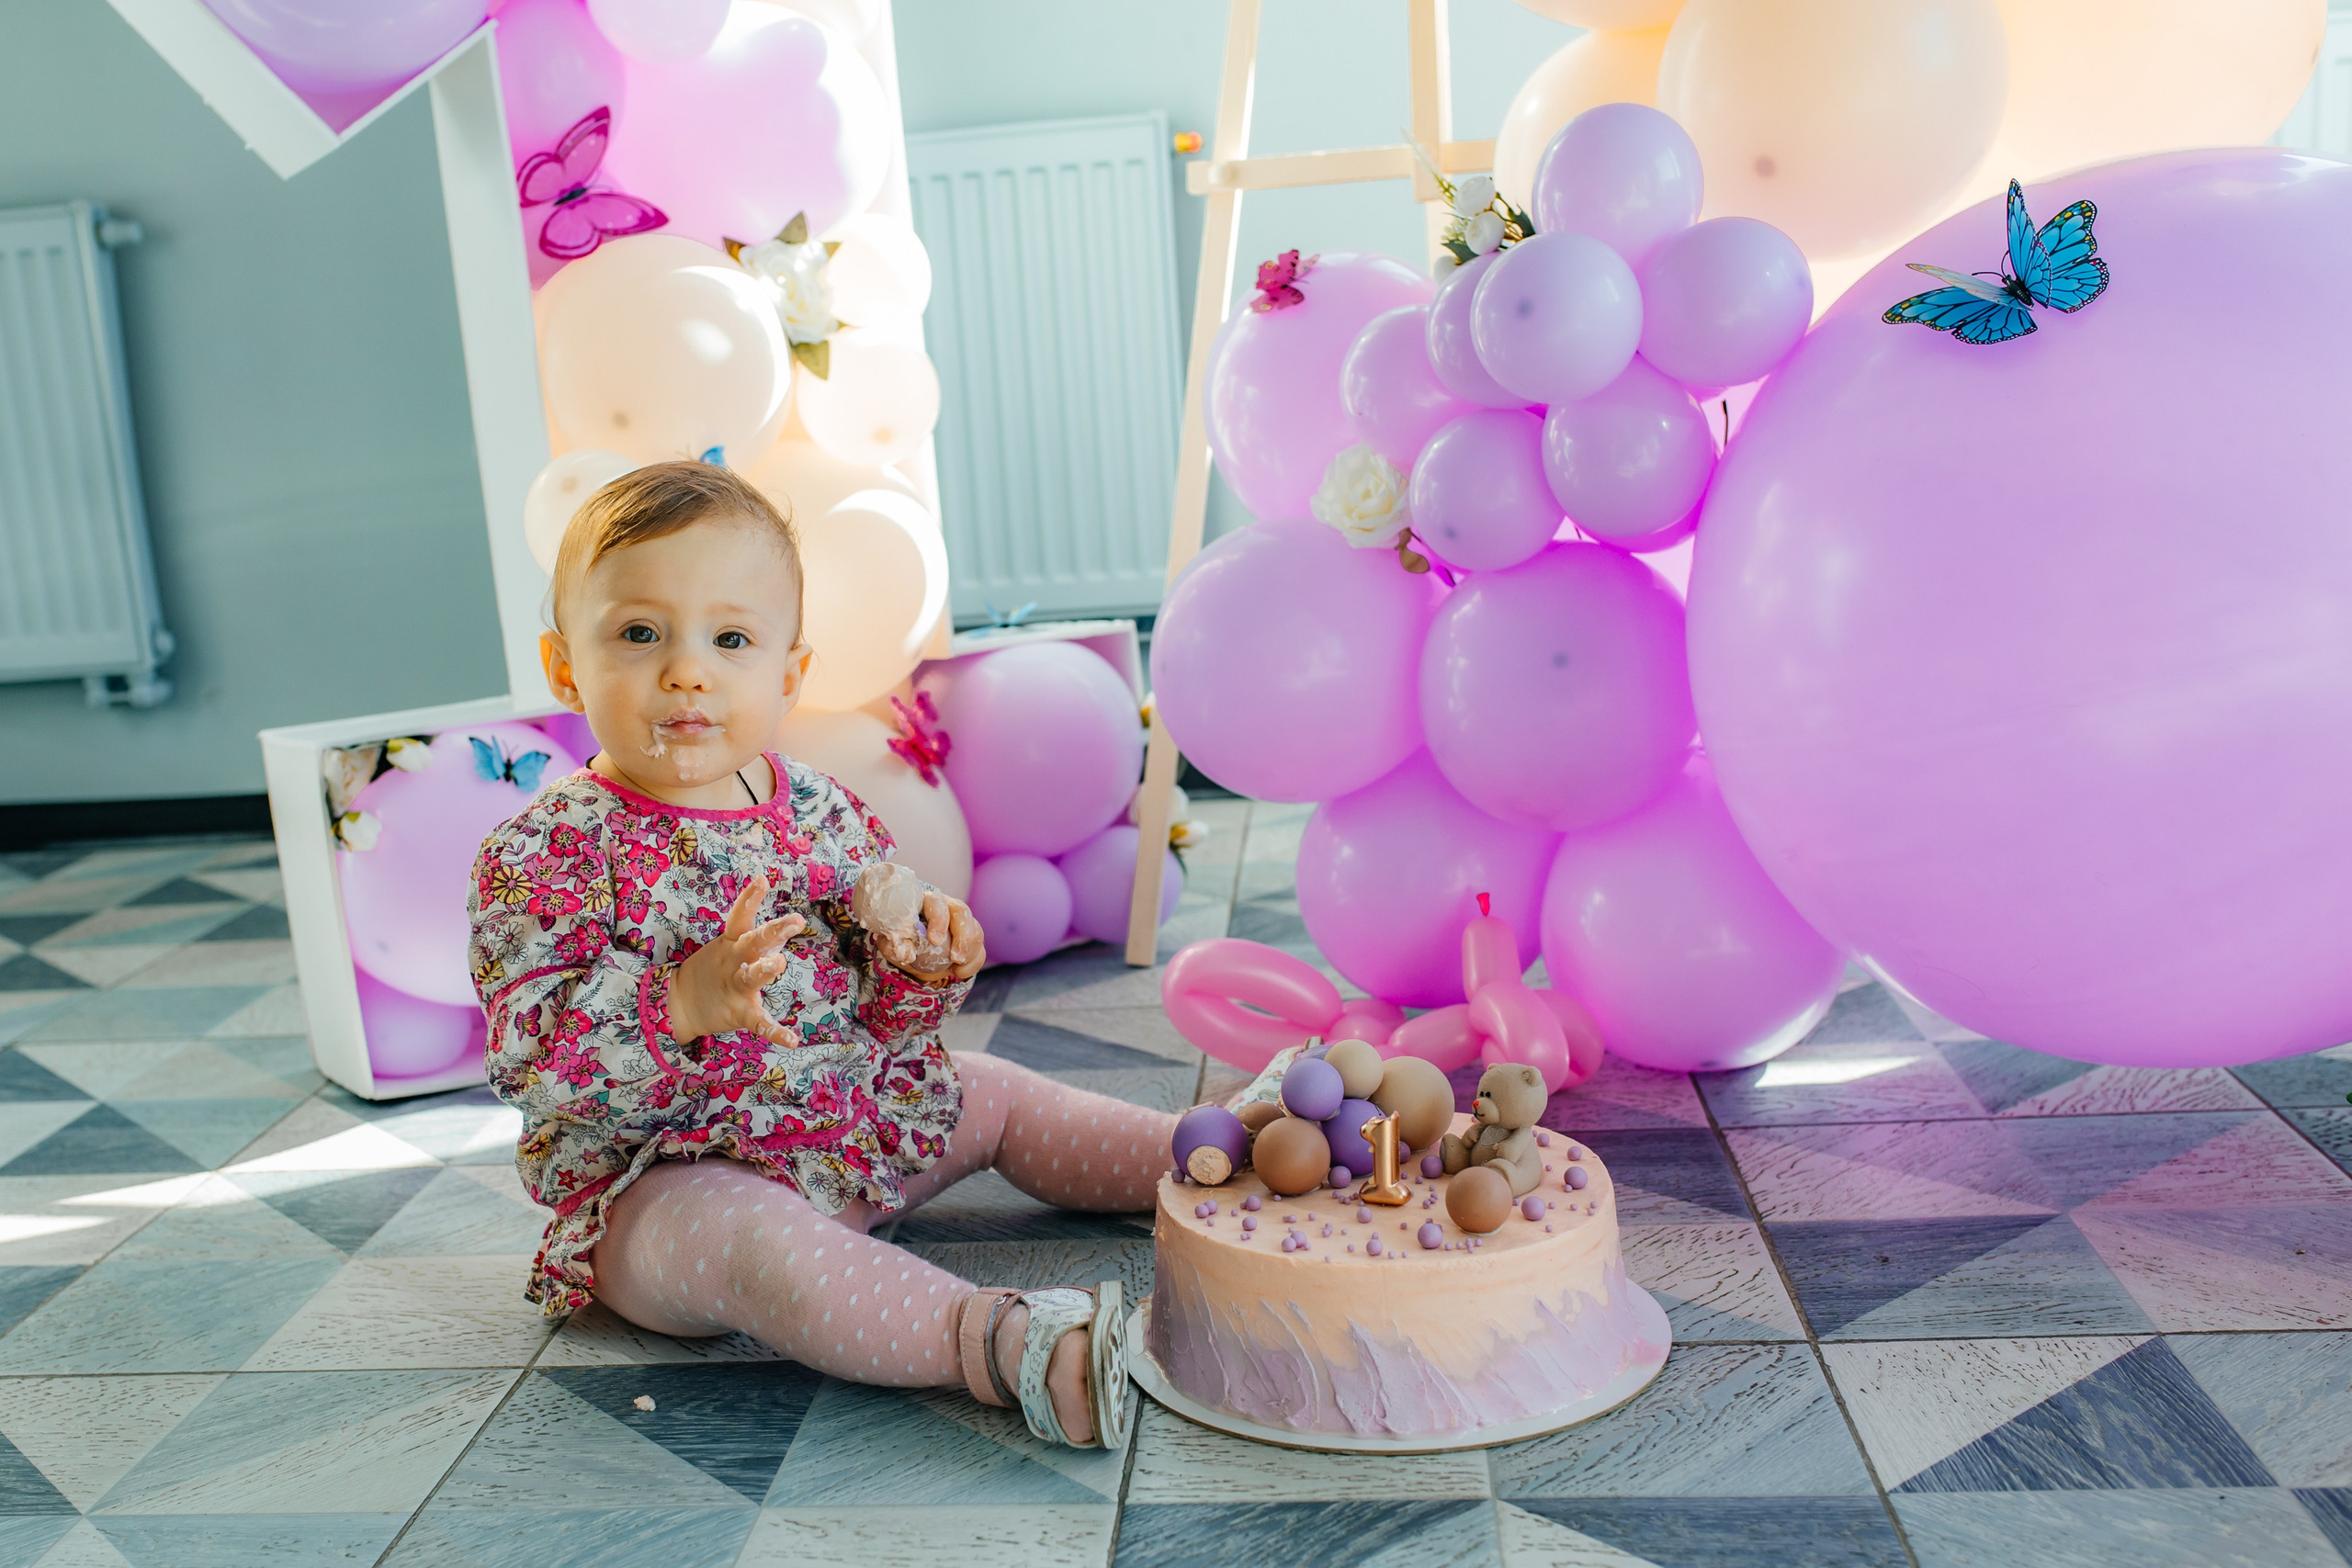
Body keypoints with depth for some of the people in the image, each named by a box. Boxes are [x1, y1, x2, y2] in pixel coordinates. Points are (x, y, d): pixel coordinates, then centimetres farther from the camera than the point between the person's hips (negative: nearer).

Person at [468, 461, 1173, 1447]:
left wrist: (917, 973, -13)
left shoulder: (821, 812, 2)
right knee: (754, 1245, -36)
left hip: (854, 1124, 7)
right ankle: (998, 1339, -43)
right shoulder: (542, 855, -15)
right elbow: (528, 1060, -23)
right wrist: (684, 1005, -38)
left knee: (995, 1098, 10)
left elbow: (867, 1023, 10)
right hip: (661, 1177, -7)